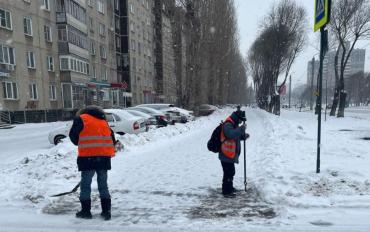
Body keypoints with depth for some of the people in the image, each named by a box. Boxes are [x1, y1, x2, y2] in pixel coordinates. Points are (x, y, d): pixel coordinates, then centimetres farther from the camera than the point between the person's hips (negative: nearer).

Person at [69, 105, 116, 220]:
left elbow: (73, 136, 4)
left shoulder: (80, 119, 5)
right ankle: (106, 211, 15)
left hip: (88, 157, -4)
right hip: (104, 157, 5)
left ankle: (86, 211, 16)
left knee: (85, 185, 9)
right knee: (103, 185, 12)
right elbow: (112, 139, 15)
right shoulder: (103, 121, 18)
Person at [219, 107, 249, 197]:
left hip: (231, 154, 11)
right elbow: (231, 134, -34)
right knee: (228, 173, -5)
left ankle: (229, 187, 36)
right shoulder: (227, 124, -18)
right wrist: (242, 128, -28)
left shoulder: (234, 124, 15)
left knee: (231, 172, 21)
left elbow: (237, 136, 24)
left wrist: (244, 136, 4)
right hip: (226, 155, -10)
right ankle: (226, 191, 6)